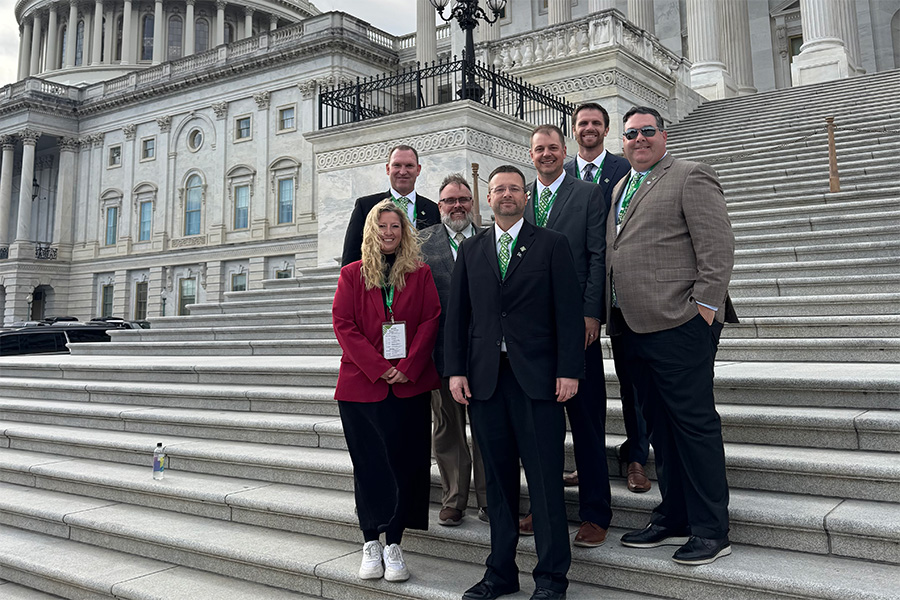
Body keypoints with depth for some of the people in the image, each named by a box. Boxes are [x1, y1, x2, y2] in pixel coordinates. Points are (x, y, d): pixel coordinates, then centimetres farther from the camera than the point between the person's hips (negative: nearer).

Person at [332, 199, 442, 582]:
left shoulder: (420, 274, 7)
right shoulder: (352, 274, 7)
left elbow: (431, 321, 0)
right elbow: (343, 324, -2)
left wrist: (408, 369, -12)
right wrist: (378, 367, -12)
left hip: (410, 386, 0)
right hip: (362, 384, 0)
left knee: (403, 462, 1)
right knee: (368, 464, 6)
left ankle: (394, 546, 12)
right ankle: (371, 544, 17)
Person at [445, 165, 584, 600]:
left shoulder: (552, 245, 5)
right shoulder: (471, 249, 14)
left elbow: (568, 311, -1)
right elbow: (456, 314, 10)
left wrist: (569, 371, -9)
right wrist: (455, 370, 1)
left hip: (537, 377, -3)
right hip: (484, 379, 3)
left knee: (545, 478, 1)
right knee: (498, 479, 10)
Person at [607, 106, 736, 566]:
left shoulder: (691, 177, -2)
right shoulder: (620, 187, 22)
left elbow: (717, 247, -9)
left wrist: (704, 307, -15)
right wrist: (608, 314, 15)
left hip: (678, 325, -8)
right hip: (632, 327, 8)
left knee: (694, 423, -2)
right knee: (659, 425, 13)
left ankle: (711, 531, 9)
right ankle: (673, 520, 25)